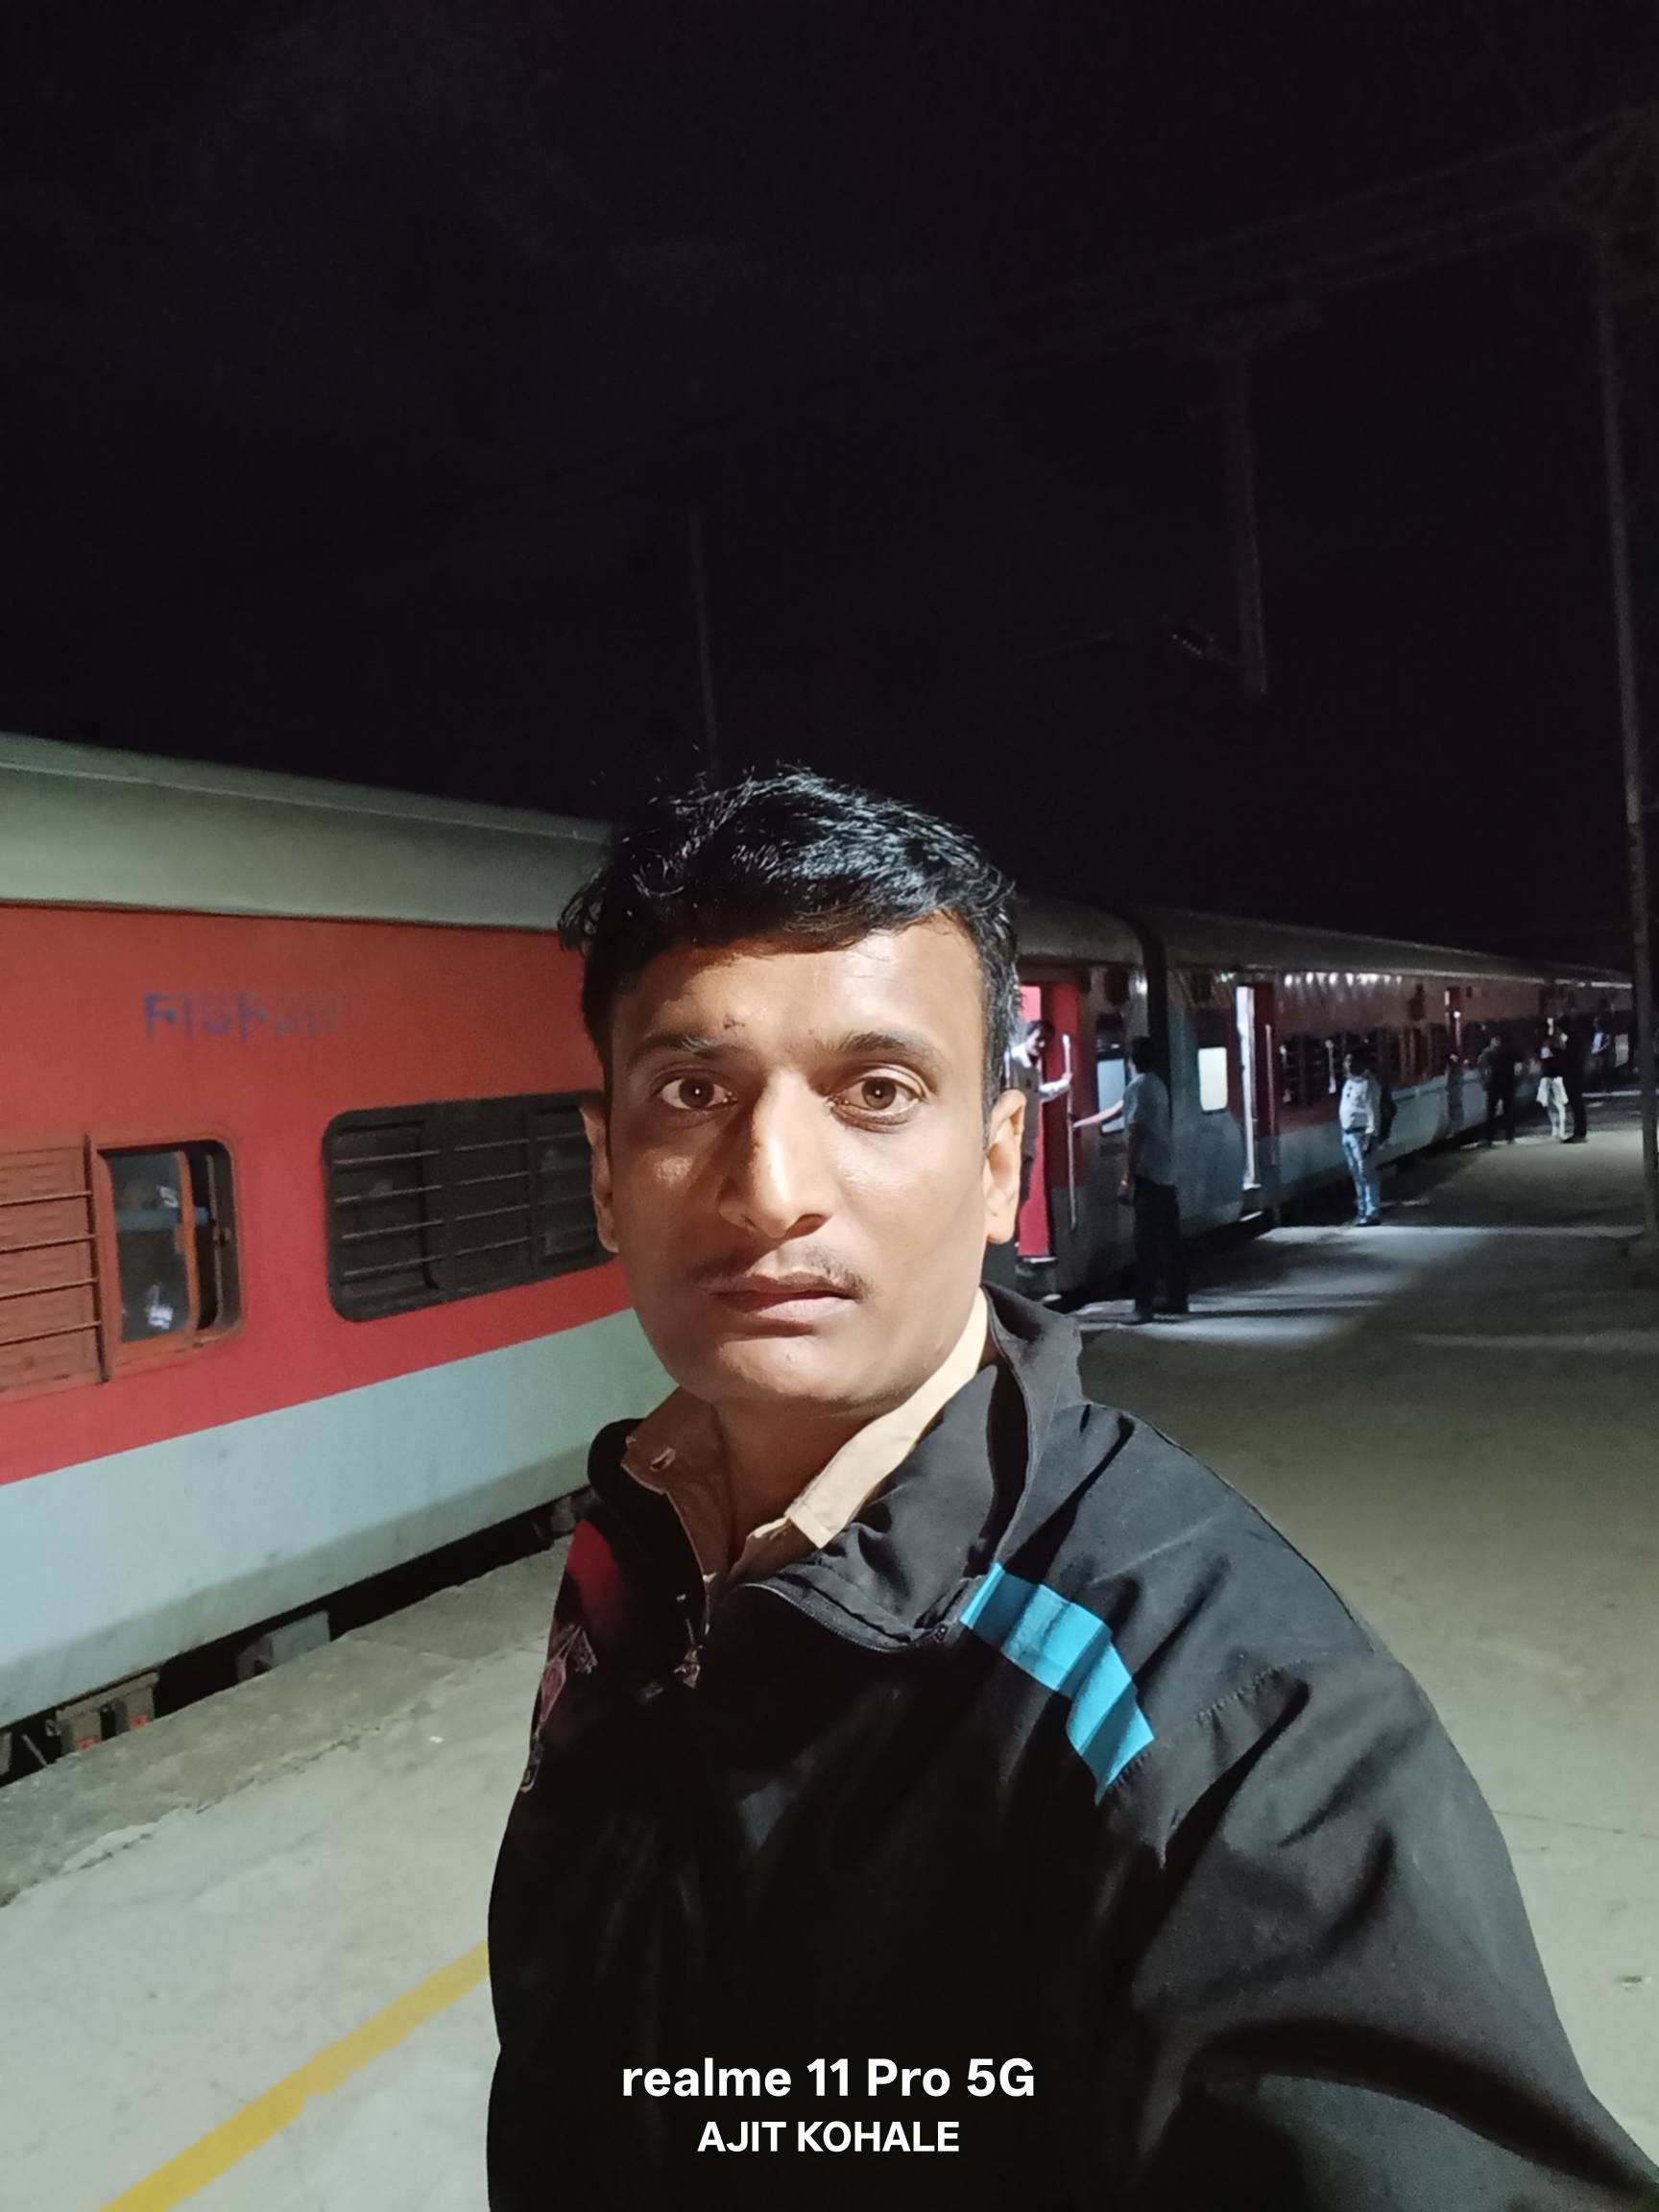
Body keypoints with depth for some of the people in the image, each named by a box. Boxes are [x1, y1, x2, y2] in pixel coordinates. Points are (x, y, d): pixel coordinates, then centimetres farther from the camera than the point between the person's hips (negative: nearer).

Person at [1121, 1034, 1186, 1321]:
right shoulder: (1158, 1084, 15)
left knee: (1147, 1241, -9)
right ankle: (1176, 1298, 20)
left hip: (1147, 1172, -9)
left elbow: (1135, 1133, -18)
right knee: (1169, 1238, 13)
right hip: (1166, 1171, 9)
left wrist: (1128, 1176, -17)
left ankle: (1144, 1305, -9)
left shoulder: (1136, 1087, -12)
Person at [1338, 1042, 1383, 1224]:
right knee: (1356, 1174, 15)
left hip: (1362, 1134, -9)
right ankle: (1362, 1209, 24)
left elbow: (1373, 1113, -18)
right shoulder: (1349, 1081, 13)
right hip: (1348, 1133, 9)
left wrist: (1371, 1138, -22)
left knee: (1366, 1174, -5)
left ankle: (1372, 1213, -1)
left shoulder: (1368, 1084, -15)